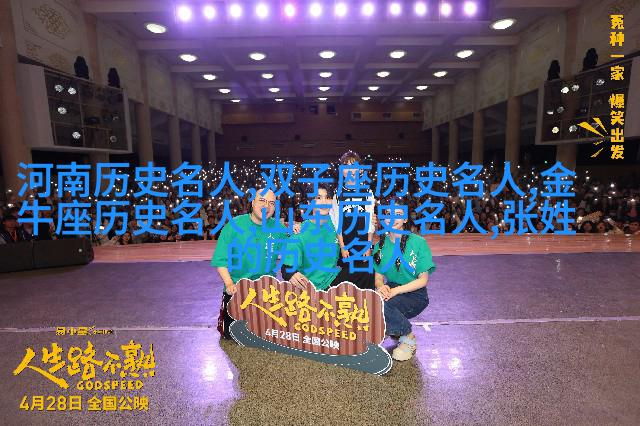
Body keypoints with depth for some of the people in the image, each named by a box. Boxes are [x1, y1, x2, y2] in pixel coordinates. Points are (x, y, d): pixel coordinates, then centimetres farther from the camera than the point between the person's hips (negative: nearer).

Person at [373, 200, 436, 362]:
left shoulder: (418, 242, -9)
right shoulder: (380, 245, 4)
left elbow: (423, 280, -10)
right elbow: (378, 277, 6)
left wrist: (395, 290, -22)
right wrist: (381, 287, -19)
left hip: (415, 295, -4)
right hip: (391, 290, 4)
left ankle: (408, 338, -5)